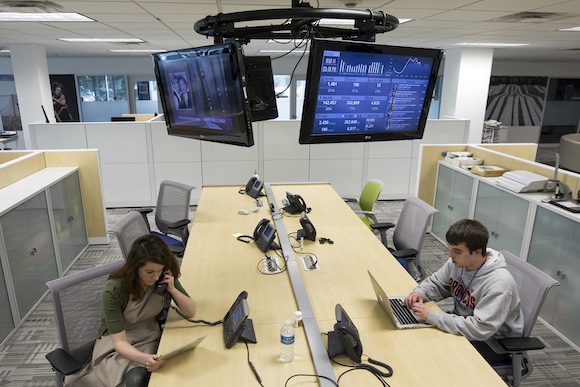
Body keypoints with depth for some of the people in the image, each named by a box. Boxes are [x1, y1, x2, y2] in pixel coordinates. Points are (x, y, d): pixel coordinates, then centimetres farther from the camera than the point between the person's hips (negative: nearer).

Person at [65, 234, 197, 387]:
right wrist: (144, 358, -43)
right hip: (116, 344, -2)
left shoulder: (164, 277, -14)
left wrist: (172, 289, -26)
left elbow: (191, 311, -8)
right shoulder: (114, 290, -25)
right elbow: (119, 342, -24)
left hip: (150, 340, 3)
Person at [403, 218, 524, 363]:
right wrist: (419, 292, -16)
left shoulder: (498, 284, -30)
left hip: (493, 341, -6)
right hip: (462, 323, 7)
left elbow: (480, 329, -34)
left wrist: (431, 316, -35)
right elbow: (435, 282, 7)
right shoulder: (457, 262, -10)